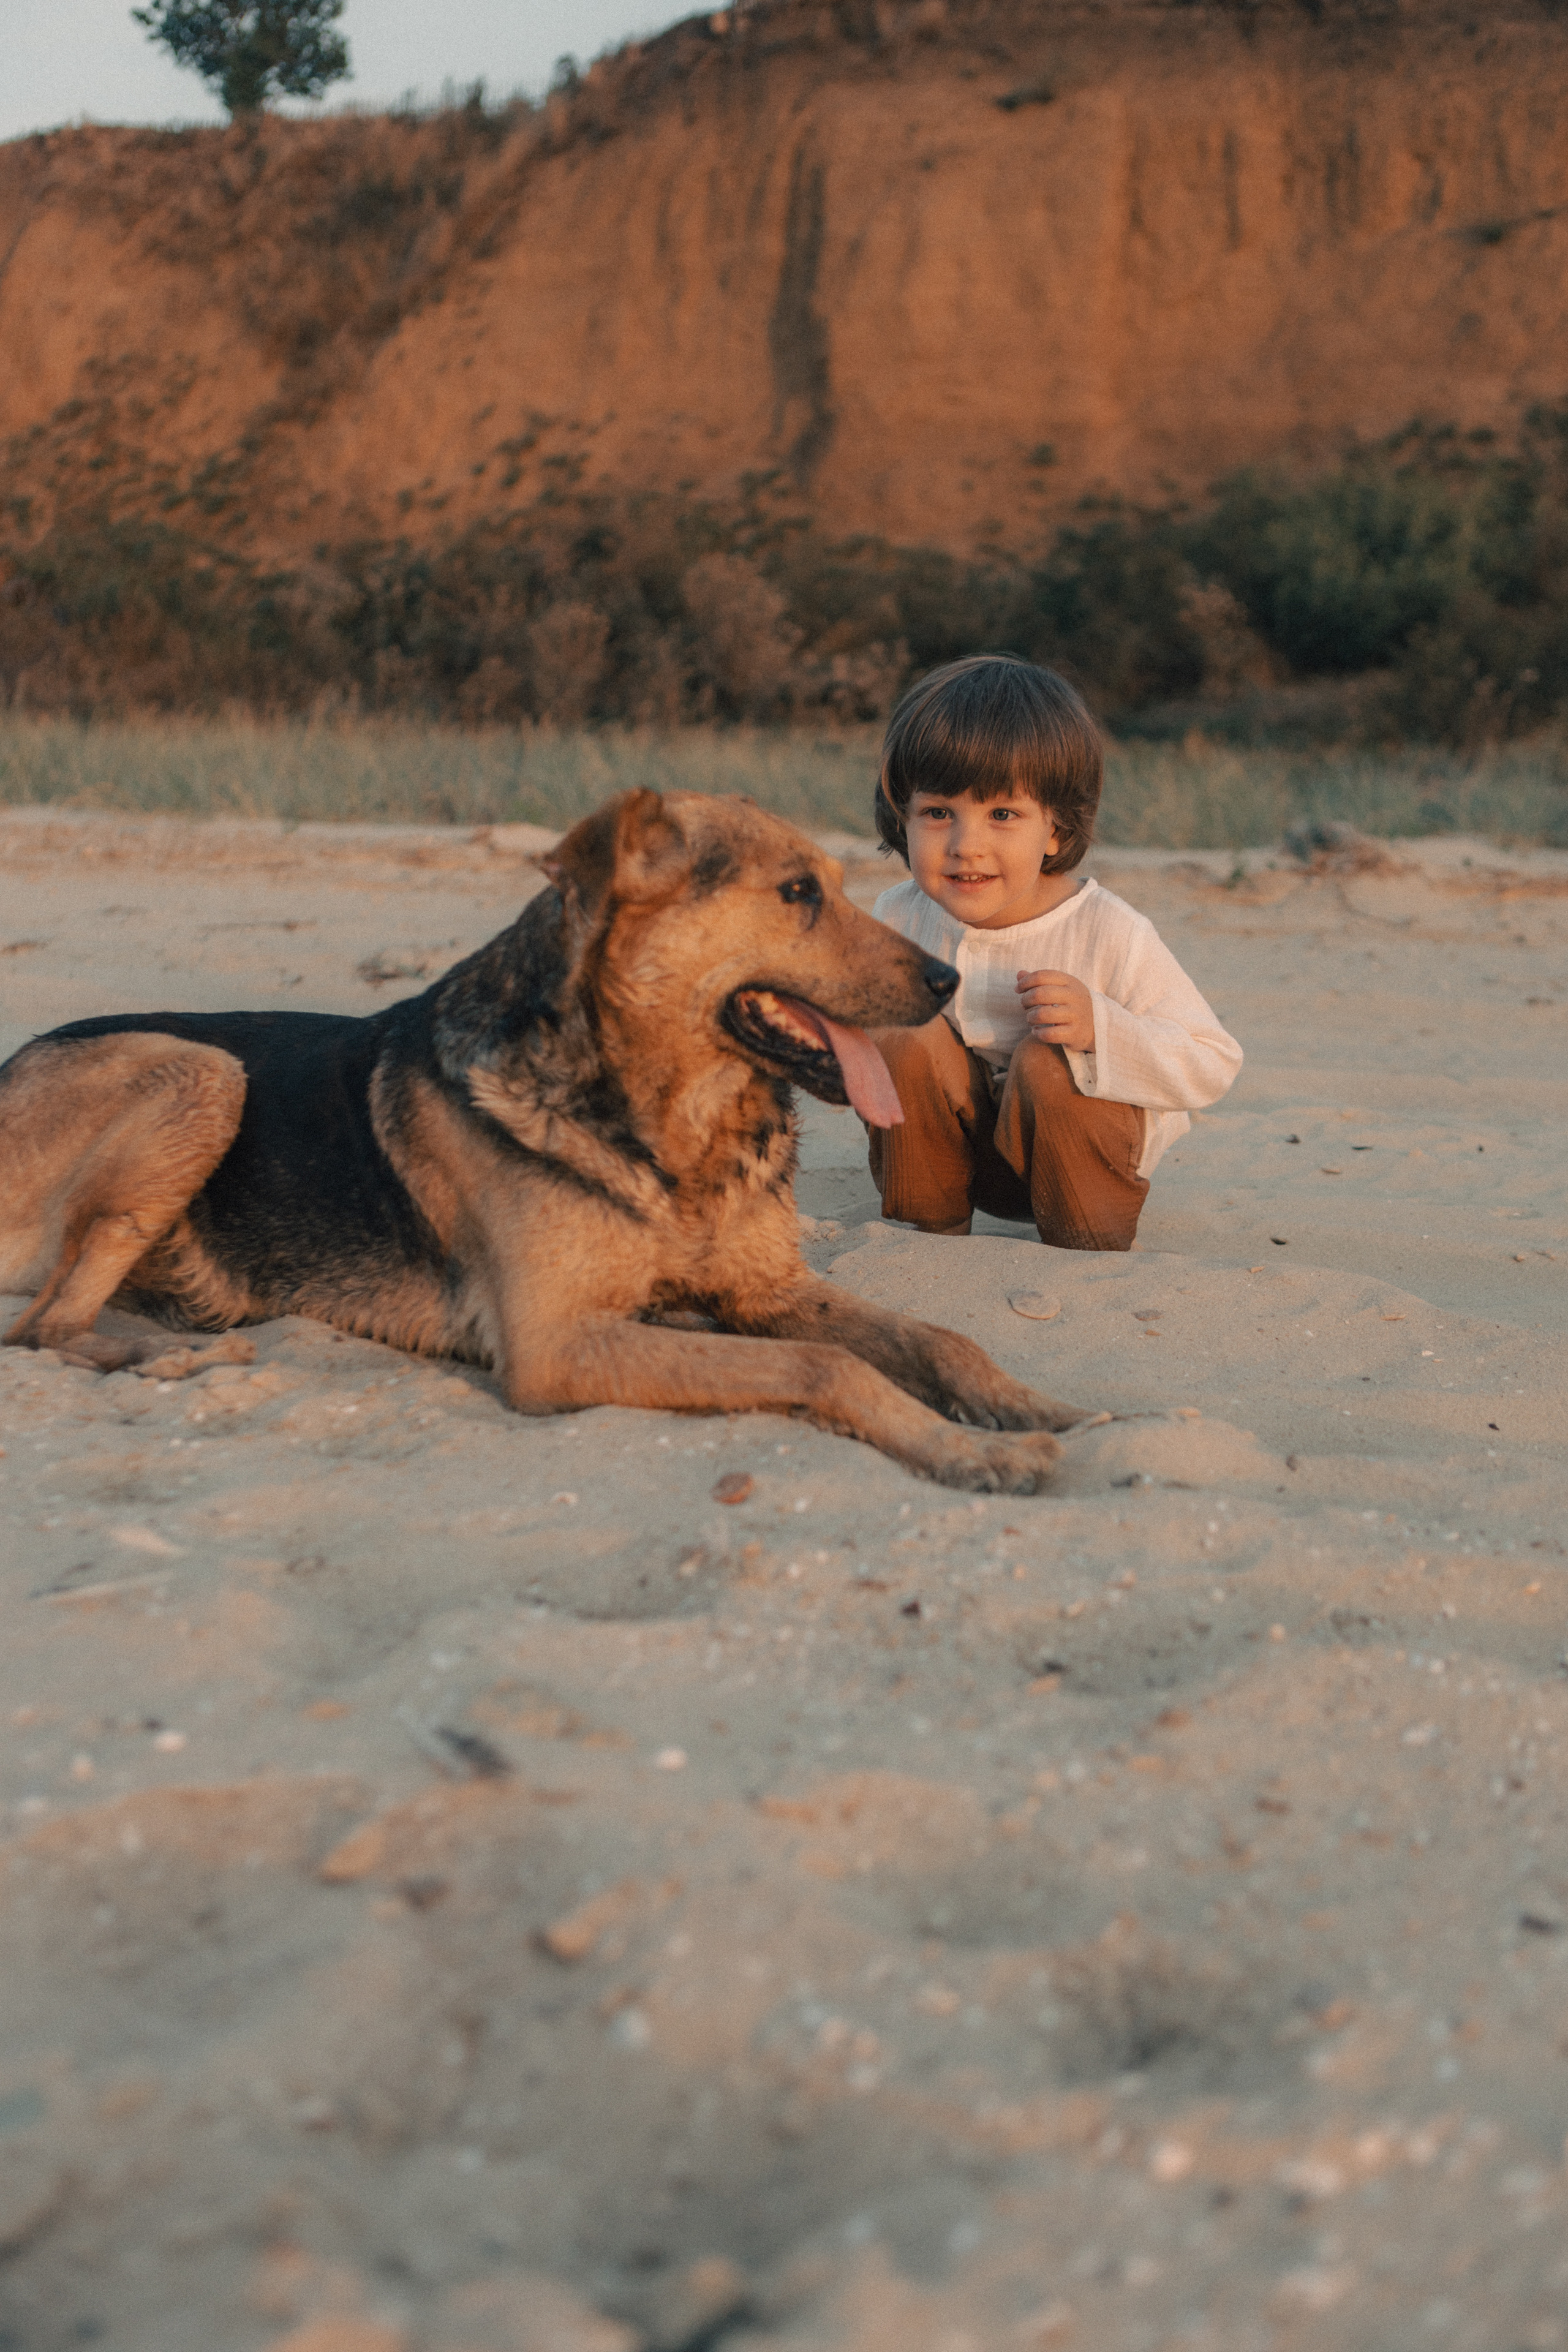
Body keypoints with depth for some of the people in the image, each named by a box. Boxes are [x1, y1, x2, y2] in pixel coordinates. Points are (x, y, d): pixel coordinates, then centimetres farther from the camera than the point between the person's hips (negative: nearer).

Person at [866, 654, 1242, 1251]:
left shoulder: (1109, 933, -25)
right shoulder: (898, 918, -12)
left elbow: (1213, 1066, -23)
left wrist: (1100, 1028, -39)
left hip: (1070, 1140, -4)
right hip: (961, 1144, 4)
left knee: (1048, 1062, -32)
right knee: (906, 1035, -20)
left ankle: (1092, 1253, -11)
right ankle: (934, 1230, -2)